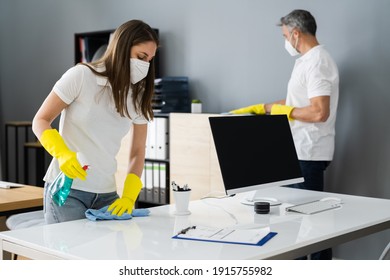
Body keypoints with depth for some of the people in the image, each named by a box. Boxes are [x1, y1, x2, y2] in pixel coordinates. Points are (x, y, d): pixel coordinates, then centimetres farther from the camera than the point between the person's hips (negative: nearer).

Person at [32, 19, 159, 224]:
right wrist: (62, 153, -23)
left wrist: (129, 196, -7)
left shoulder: (138, 96, 4)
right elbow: (40, 121, -5)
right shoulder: (81, 76, -10)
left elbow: (137, 153, 6)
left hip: (106, 194, 4)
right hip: (66, 188, -4)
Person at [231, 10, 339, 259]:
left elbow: (319, 112, -25)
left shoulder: (317, 62, -17)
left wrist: (285, 112, -12)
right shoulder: (307, 61, 16)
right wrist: (259, 108, 24)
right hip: (303, 151, 10)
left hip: (309, 154, -10)